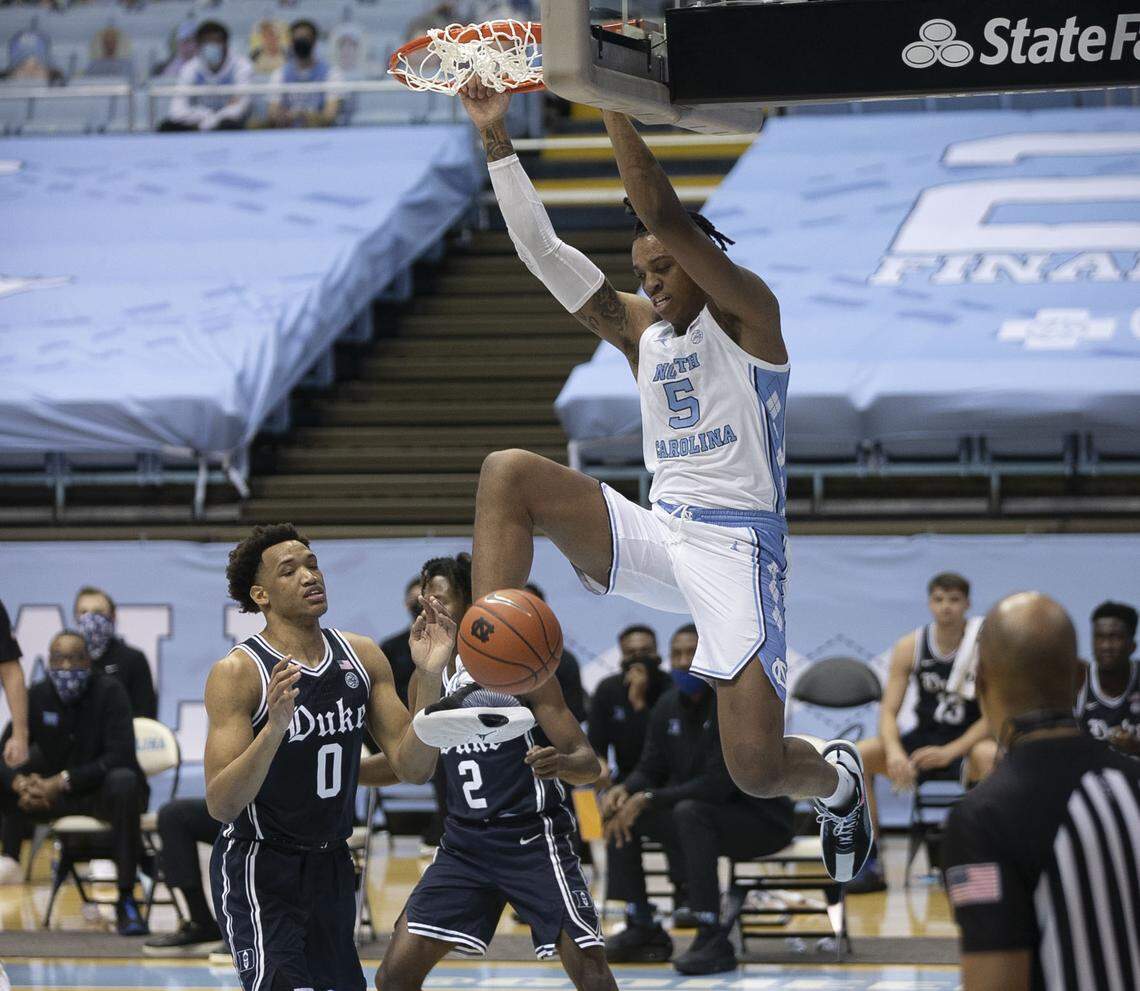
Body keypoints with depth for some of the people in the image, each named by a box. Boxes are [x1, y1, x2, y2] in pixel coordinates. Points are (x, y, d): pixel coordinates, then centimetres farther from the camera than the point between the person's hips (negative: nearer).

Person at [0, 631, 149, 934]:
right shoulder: (38, 696, -1)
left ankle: (127, 901, -33)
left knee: (123, 782, -38)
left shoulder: (109, 692, -13)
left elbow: (120, 756, -24)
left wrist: (63, 781, -33)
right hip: (55, 794, 4)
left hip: (103, 793, -4)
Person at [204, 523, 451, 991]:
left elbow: (413, 768, -2)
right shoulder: (237, 673, -17)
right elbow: (221, 804, -24)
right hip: (258, 867, -7)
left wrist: (429, 677, -16)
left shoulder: (363, 657, -1)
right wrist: (274, 728, -39)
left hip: (330, 864, 7)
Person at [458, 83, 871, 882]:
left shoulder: (749, 313, -3)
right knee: (510, 474, -15)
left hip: (737, 546, -6)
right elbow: (543, 250, 9)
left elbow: (664, 215, -17)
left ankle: (838, 779, 26)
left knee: (758, 768, -14)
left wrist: (613, 101, -17)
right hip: (659, 534, 6)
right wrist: (497, 139, 1)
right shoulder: (640, 329, 16)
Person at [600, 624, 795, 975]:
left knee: (690, 812, -36)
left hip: (761, 818, -8)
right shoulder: (669, 707, 4)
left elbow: (718, 784, -28)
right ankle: (642, 929, 0)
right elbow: (651, 771, 10)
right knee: (621, 809, -5)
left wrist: (649, 799, -28)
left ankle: (713, 941, -34)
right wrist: (626, 790, -14)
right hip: (703, 809, 8)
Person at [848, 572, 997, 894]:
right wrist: (894, 752, -26)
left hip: (970, 740, -4)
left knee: (991, 756, -40)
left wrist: (950, 752, -26)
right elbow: (889, 711, -5)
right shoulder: (909, 647, -3)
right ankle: (870, 865, -14)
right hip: (925, 736, 4)